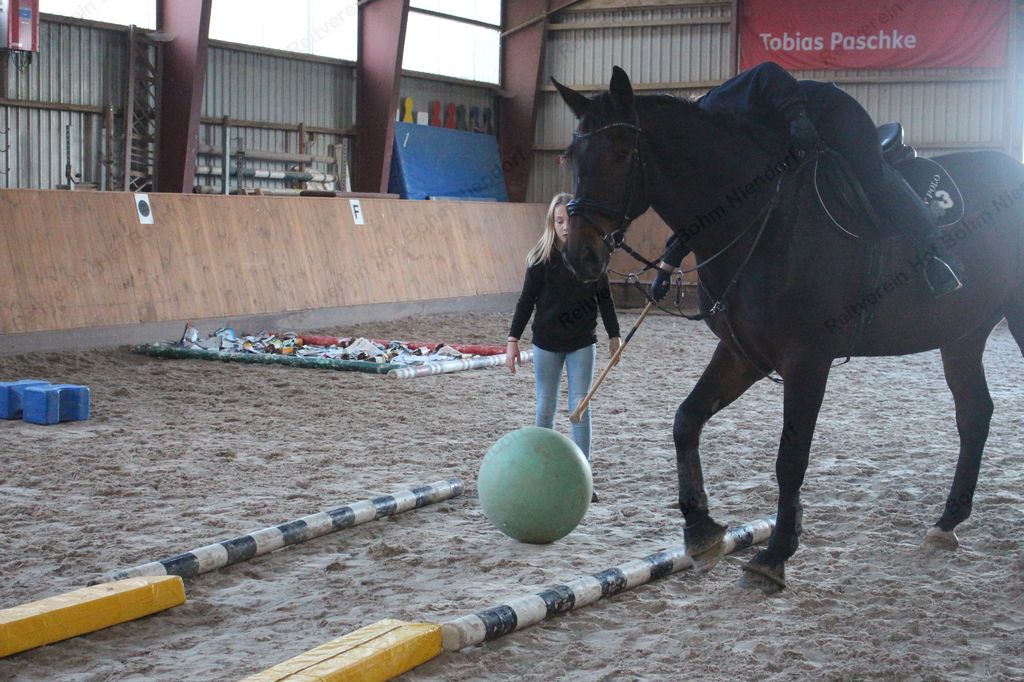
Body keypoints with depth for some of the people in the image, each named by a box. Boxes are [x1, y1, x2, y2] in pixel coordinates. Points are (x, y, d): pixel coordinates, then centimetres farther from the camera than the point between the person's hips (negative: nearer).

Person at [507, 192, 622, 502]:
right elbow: (527, 300, -3)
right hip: (546, 342, 0)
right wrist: (513, 339, -7)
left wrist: (613, 335, 8)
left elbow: (604, 297, 7)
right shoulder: (542, 258, -5)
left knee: (580, 408, -1)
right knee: (545, 408, 7)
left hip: (582, 342, 0)